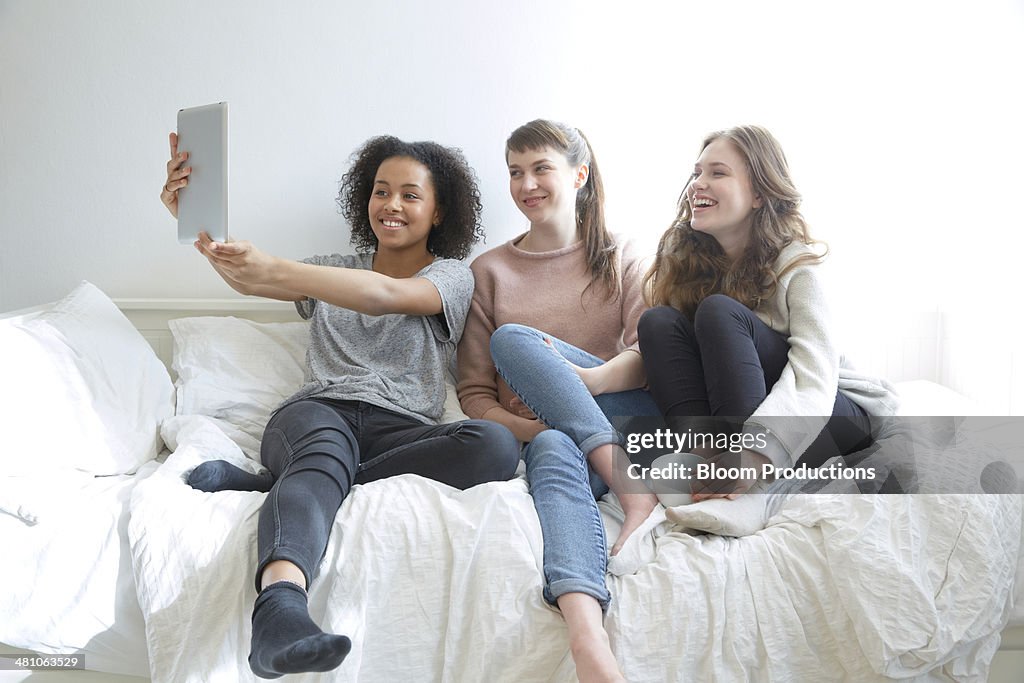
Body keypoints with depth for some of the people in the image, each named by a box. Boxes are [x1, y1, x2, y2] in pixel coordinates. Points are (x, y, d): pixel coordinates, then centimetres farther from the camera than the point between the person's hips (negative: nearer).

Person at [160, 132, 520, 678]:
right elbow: (247, 279, 6)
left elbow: (386, 296, -12)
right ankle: (280, 603, -64)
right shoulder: (333, 269, 25)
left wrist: (275, 271, -27)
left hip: (399, 426, 0)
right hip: (316, 411, 1)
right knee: (329, 446, -37)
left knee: (497, 445, -32)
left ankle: (276, 485, -33)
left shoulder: (451, 275, 13)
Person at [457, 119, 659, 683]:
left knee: (514, 338, -25)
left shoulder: (620, 262, 15)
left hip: (631, 419, 0)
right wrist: (535, 428, -13)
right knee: (555, 449, -38)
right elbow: (475, 395, 8)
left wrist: (586, 379, -23)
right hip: (540, 435, 1)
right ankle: (586, 633, -56)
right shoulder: (489, 271, 15)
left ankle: (637, 495, -35)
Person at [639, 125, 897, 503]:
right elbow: (656, 345, -4)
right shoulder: (686, 259, 1)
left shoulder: (796, 264, -17)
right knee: (658, 321, -17)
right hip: (737, 413, 5)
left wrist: (756, 456, -47)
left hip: (833, 414, -4)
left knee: (718, 312, -28)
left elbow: (815, 381, -30)